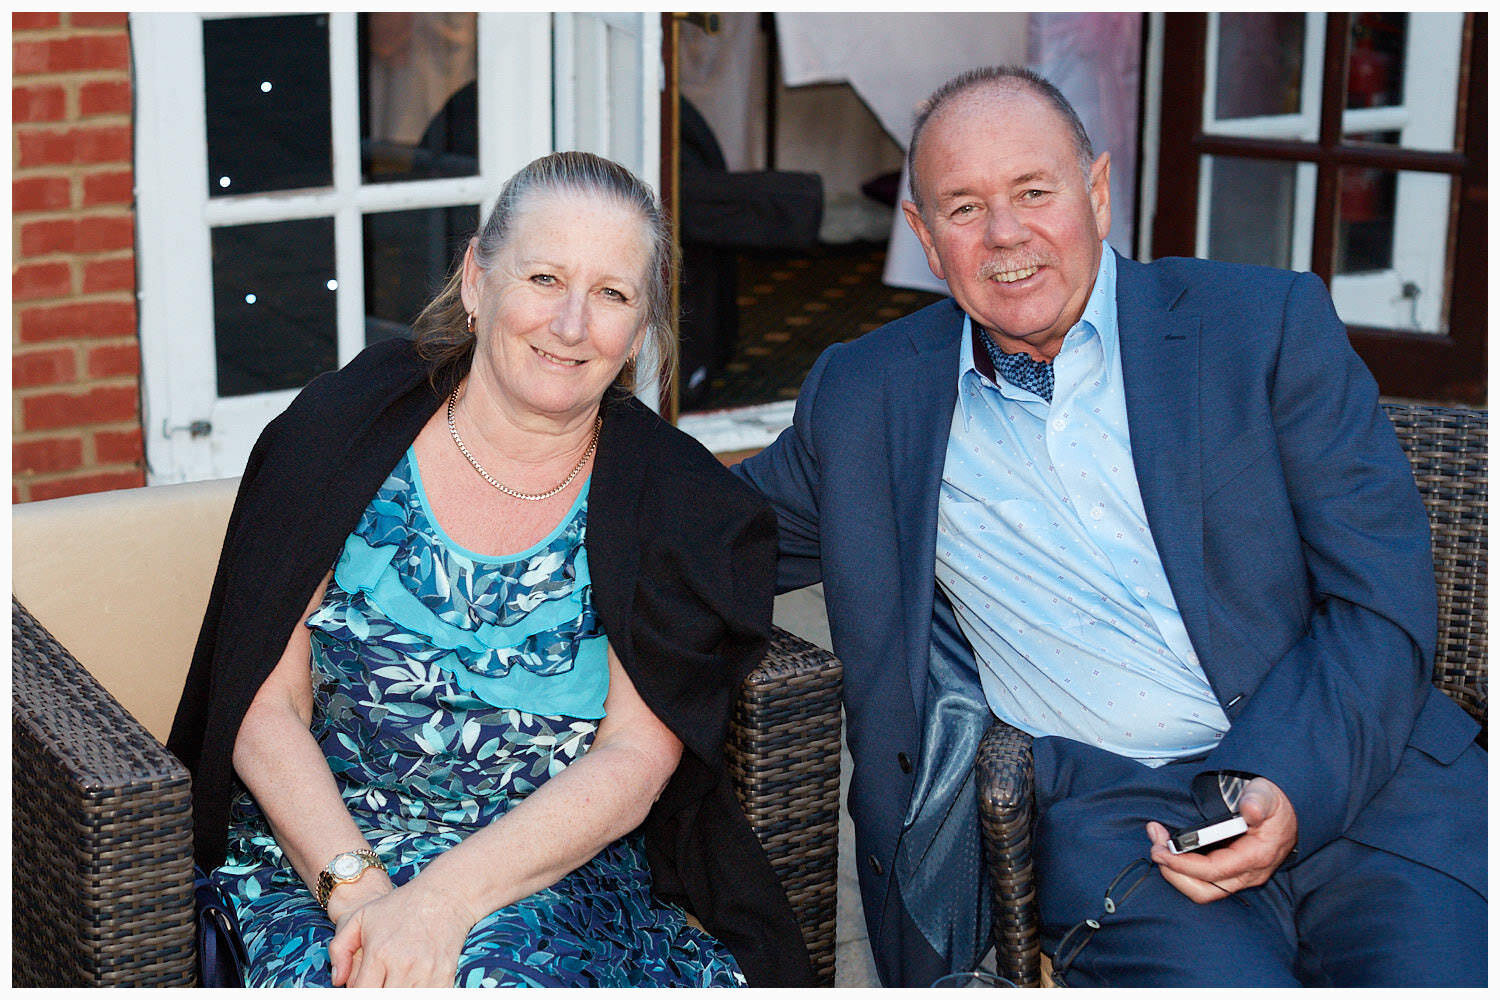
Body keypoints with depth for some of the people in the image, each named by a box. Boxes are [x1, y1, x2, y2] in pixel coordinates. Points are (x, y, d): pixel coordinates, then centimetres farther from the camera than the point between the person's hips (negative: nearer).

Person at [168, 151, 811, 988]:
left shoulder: (677, 507, 0)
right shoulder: (342, 432, 0)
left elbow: (634, 761, -8)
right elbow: (265, 710, -2)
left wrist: (445, 899, -22)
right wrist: (357, 888, -18)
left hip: (554, 878, 0)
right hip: (316, 856, 0)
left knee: (502, 972, -31)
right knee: (329, 978, -30)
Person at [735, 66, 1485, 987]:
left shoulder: (1270, 326, 6)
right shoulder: (866, 398, 12)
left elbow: (1386, 600, 2)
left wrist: (1289, 785, -14)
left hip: (1353, 768, 1)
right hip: (1099, 809, 0)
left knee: (1447, 975, -26)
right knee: (1220, 981, -30)